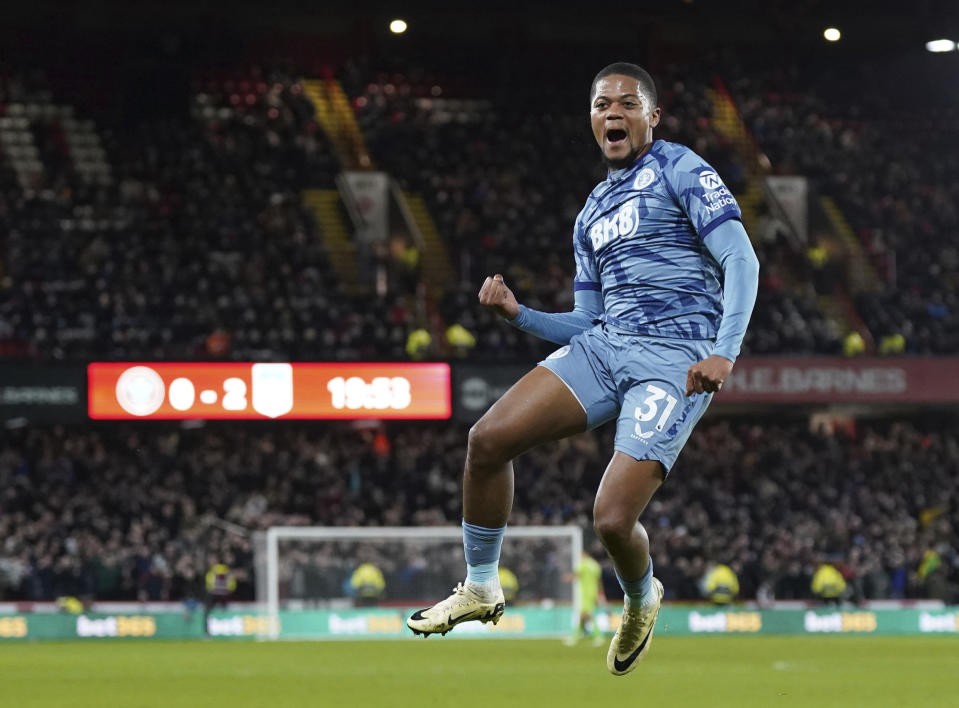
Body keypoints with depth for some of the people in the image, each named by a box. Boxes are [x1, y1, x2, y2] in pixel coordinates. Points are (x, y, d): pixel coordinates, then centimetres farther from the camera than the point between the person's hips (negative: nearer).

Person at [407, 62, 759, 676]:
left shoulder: (679, 169, 2)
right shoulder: (592, 215, 23)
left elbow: (741, 261, -7)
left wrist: (725, 352, -21)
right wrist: (517, 313, 6)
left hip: (677, 359, -7)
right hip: (604, 345, 7)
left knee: (613, 518, -18)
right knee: (488, 439, -12)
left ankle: (642, 601, 18)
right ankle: (481, 589, 6)